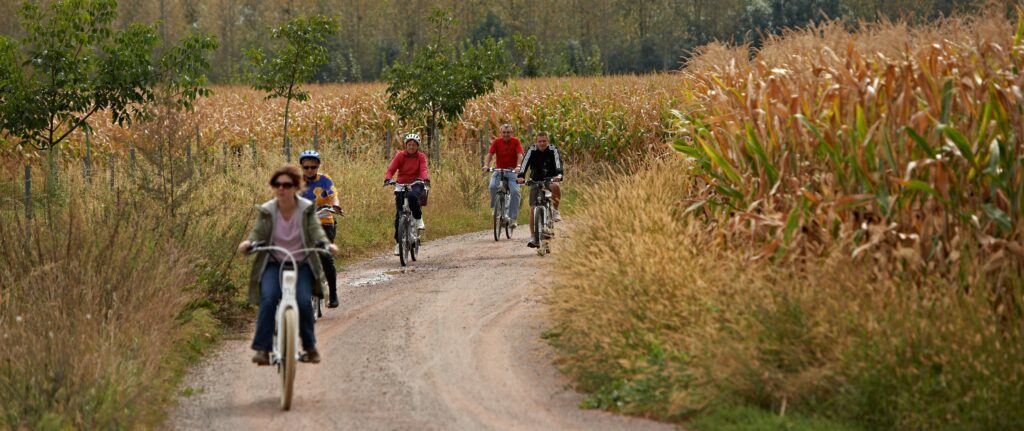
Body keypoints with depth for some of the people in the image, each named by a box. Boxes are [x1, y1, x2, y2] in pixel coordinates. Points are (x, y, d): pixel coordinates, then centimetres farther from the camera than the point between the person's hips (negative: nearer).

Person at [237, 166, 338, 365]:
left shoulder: (307, 209, -1)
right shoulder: (266, 211, 0)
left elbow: (316, 231, -9)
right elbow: (258, 233, -6)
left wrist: (326, 244, -30)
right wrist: (249, 243, -29)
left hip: (302, 264, 0)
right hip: (273, 264, 0)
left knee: (304, 300, -21)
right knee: (268, 299, -25)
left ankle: (310, 347, 2)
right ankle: (262, 348, -19)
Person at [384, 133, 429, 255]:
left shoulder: (421, 157, -2)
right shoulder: (400, 156, -2)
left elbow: (423, 169, -18)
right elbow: (391, 169, -13)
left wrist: (426, 178, -41)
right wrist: (387, 179, -34)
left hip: (416, 184, -1)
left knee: (413, 196, -38)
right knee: (399, 214, -6)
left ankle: (419, 219, -15)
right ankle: (398, 242, 3)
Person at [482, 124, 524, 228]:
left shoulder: (516, 142, -4)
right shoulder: (497, 142, 0)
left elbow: (520, 155, -16)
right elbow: (490, 154, -10)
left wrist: (518, 166, -35)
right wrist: (486, 165, -29)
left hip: (512, 171, -1)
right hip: (499, 170, 1)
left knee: (515, 191, -21)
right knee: (492, 186, -27)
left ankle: (513, 218, -13)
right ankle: (496, 207, -2)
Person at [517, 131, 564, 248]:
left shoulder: (553, 150, -12)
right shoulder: (532, 150, -12)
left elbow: (558, 164, -27)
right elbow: (525, 164, -25)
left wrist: (558, 175, -47)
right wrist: (520, 176, -43)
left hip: (550, 179, -1)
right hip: (536, 180, 1)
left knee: (556, 187, -37)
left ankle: (555, 211, -14)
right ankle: (532, 237, -3)